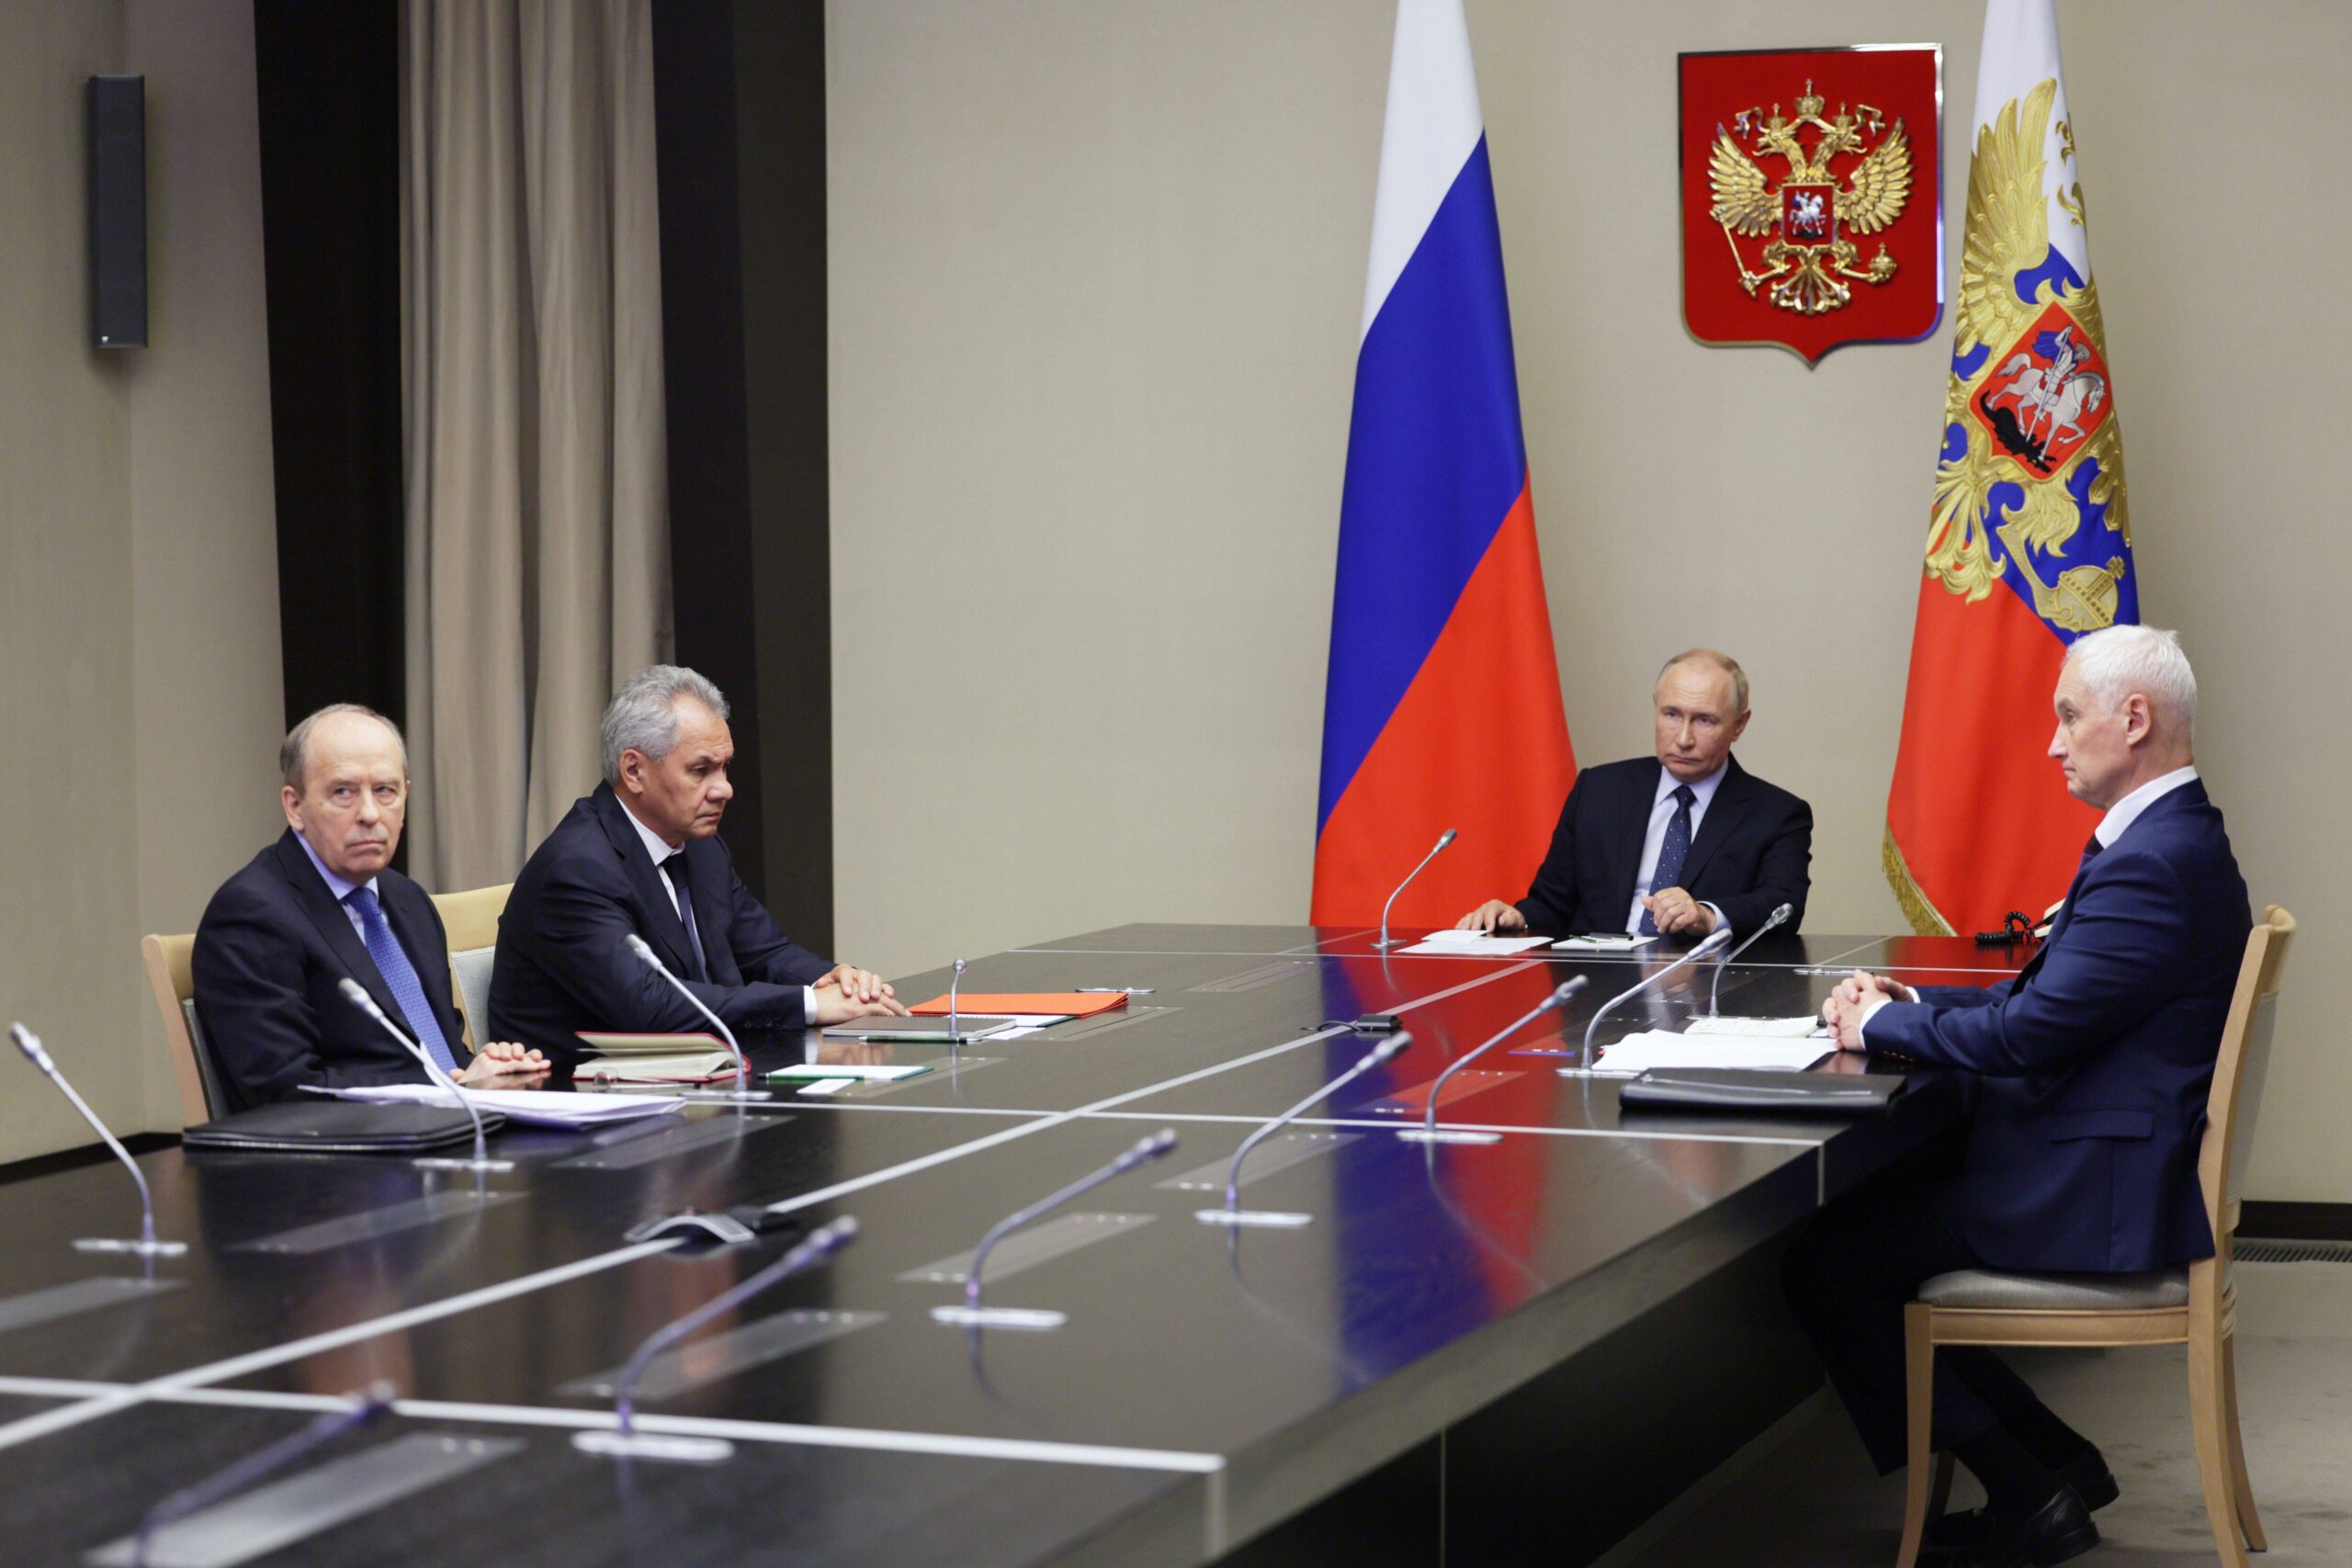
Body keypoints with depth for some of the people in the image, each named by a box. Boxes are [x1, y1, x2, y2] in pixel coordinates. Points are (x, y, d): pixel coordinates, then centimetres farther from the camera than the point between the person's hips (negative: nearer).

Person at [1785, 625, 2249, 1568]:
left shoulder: (2153, 863, -22)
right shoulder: (2168, 838, 12)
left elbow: (2030, 1033, -24)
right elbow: (2048, 1001, 17)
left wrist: (1884, 1023, -9)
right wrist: (1913, 1002, 7)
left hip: (2092, 1192, -11)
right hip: (2095, 1168, 11)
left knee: (1824, 1267, -8)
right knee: (1861, 1227, 15)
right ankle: (2053, 1462, 17)